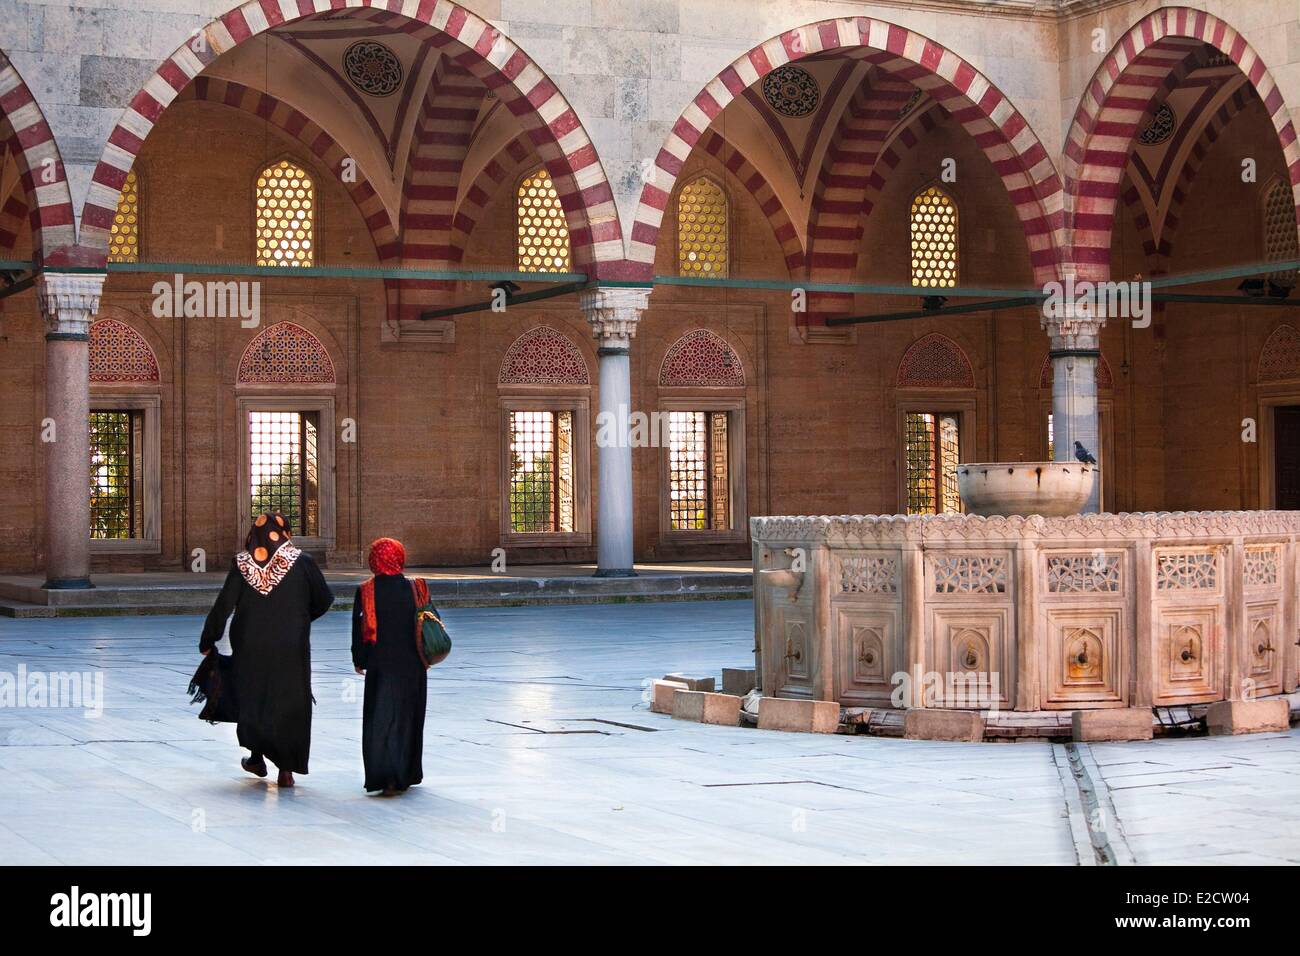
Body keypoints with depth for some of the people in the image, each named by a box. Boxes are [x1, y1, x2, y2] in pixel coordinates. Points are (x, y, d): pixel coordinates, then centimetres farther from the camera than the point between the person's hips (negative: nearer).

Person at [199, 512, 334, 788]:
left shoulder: (242, 564, -3)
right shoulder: (301, 562, -6)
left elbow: (223, 605, -4)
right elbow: (324, 599, 0)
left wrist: (207, 641, 5)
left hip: (250, 647, 1)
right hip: (291, 648, -1)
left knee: (252, 697, 20)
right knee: (290, 703, 6)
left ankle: (257, 757, 25)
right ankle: (286, 768, 3)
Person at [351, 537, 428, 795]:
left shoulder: (366, 592, -7)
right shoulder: (414, 589, -4)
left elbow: (358, 628, -2)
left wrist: (359, 660, 11)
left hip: (380, 665, -1)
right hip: (411, 666, 1)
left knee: (379, 720, 1)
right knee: (407, 719, 13)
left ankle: (384, 776, -12)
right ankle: (406, 775, 19)